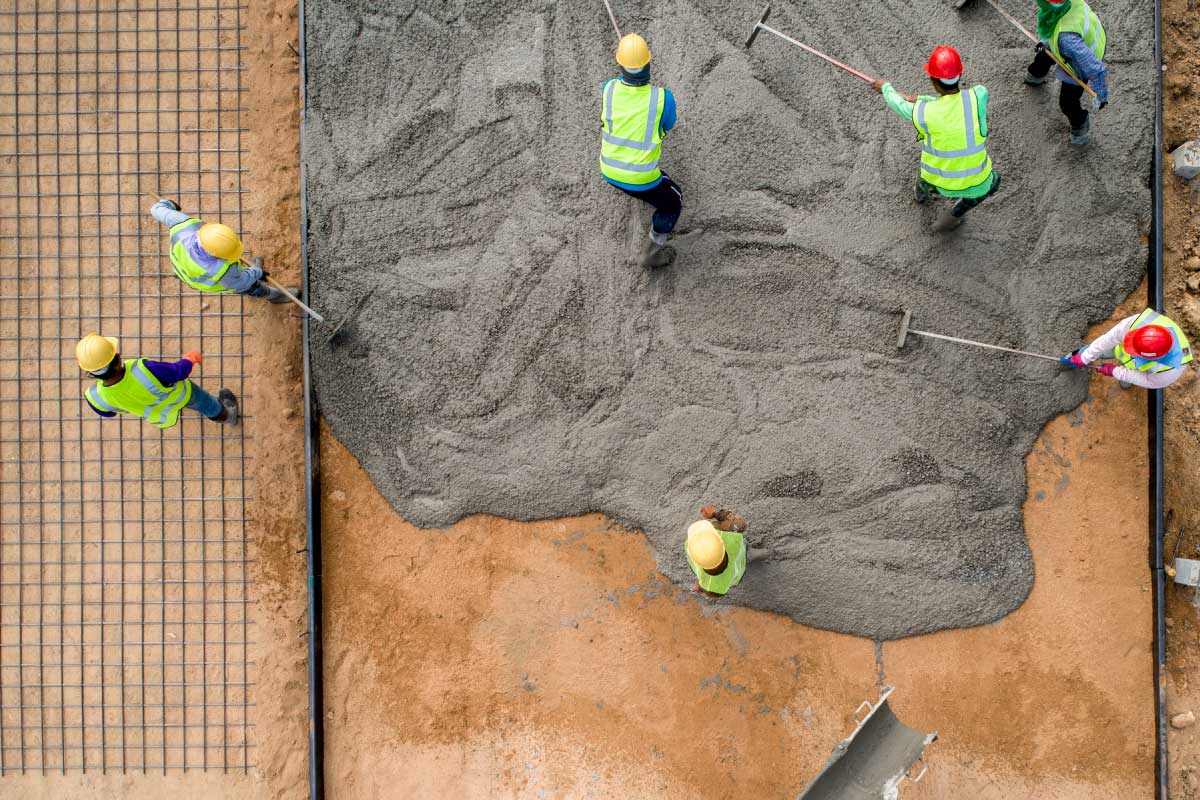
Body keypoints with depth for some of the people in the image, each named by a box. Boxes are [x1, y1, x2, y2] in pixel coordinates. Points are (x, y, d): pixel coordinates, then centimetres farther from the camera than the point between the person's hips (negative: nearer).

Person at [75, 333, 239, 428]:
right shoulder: (145, 371, -49)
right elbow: (179, 372, -28)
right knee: (206, 404, 32)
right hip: (180, 395, -4)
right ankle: (227, 414, 65)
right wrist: (190, 358, -5)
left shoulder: (95, 398, -36)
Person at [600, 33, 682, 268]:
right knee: (673, 203, 24)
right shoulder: (663, 98, -22)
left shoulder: (608, 88, -13)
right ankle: (651, 253, 31)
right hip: (641, 179, -4)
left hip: (609, 170, 4)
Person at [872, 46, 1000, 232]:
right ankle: (953, 215, 34)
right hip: (976, 183, -1)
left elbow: (899, 105, -2)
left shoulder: (923, 113, -24)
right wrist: (918, 99, 7)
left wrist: (885, 87, 19)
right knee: (993, 181, 36)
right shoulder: (979, 95, -21)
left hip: (941, 183, 1)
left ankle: (922, 191, 66)